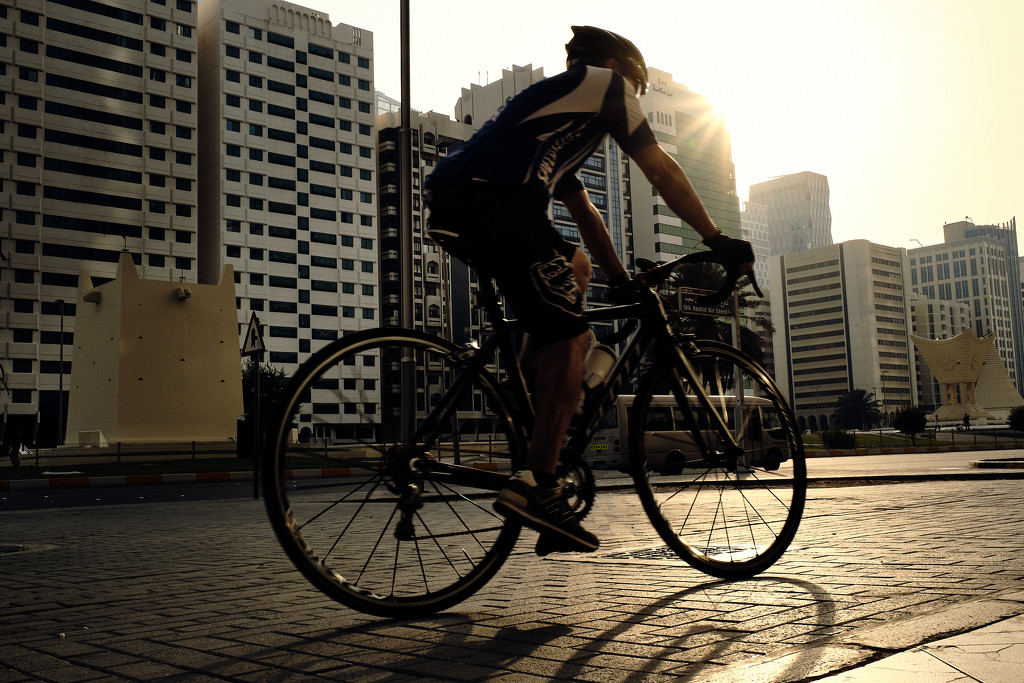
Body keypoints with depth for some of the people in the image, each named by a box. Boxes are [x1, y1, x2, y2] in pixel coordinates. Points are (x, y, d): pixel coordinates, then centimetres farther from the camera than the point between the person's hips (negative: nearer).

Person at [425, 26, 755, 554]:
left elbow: (584, 214, 41)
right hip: (496, 199, -9)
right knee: (568, 339, -9)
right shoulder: (605, 83, 17)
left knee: (575, 268, 24)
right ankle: (535, 484, -16)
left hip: (450, 205, 9)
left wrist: (621, 281, 42)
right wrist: (717, 240, 18)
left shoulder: (555, 98, 41)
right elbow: (663, 173, 12)